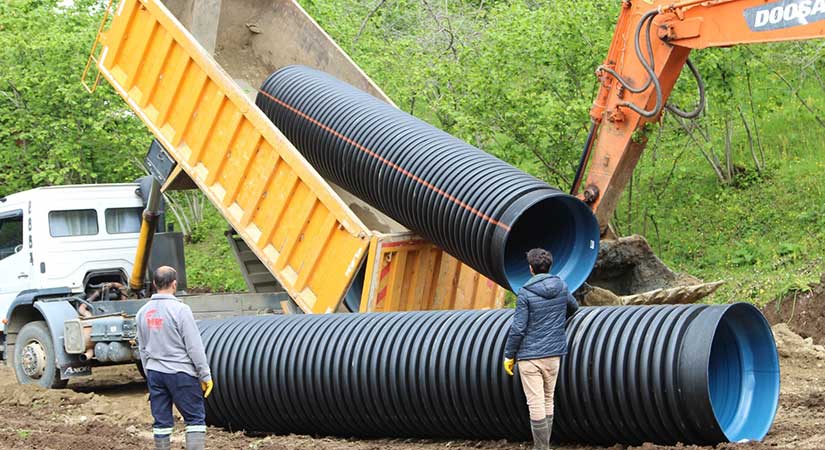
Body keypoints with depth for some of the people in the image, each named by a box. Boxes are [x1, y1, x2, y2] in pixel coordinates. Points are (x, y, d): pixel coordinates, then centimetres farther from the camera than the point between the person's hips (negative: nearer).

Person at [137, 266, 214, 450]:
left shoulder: (143, 312, 6)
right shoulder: (180, 310, -13)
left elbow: (143, 349, 14)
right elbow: (194, 347, -12)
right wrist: (205, 375, -5)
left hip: (155, 373, 6)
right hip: (180, 373, -6)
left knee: (161, 421, 9)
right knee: (195, 418, 0)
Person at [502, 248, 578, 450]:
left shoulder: (526, 293, -11)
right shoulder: (562, 287, 4)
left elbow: (518, 328, -12)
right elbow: (573, 307, 26)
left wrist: (509, 355, -2)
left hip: (529, 356, -5)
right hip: (554, 354, 5)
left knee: (536, 403, -4)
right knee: (548, 401, 14)